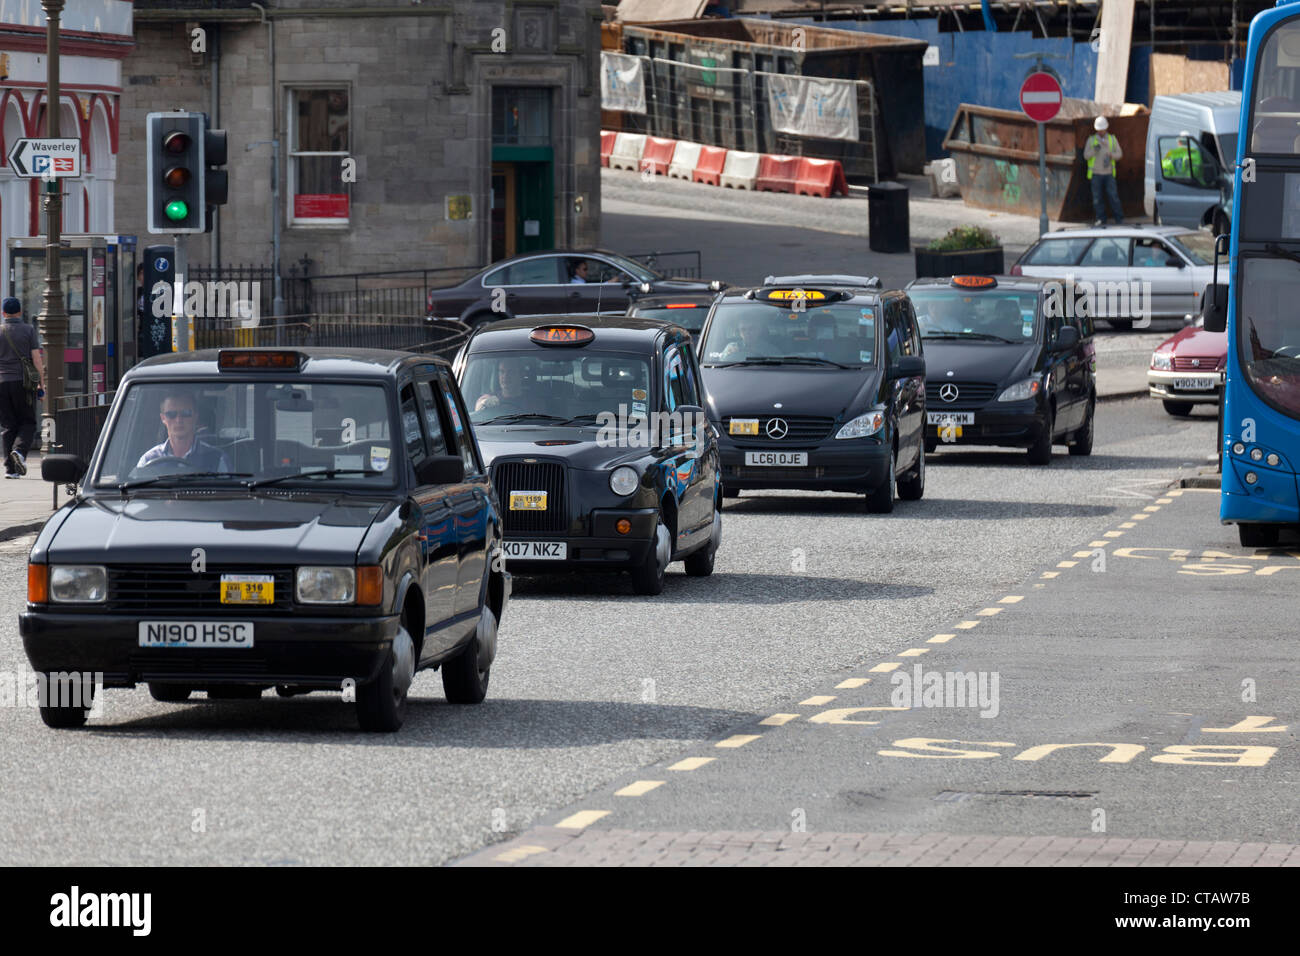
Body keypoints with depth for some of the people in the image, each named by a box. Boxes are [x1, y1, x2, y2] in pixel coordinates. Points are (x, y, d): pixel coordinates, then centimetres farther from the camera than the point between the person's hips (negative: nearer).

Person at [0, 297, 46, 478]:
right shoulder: (29, 331, 1)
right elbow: (37, 359, -3)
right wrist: (41, 383, 1)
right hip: (23, 381, -2)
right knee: (28, 422, 7)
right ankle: (19, 450, -21)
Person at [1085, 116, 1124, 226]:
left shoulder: (1112, 139, 7)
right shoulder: (1091, 140, 5)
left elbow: (1119, 154, 6)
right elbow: (1086, 156, -2)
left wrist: (1111, 155, -16)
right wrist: (1094, 150, -21)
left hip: (1108, 173, 0)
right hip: (1096, 173, 0)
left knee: (1113, 196, -6)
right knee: (1097, 198, -1)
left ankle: (1119, 219, -1)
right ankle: (1101, 219, 8)